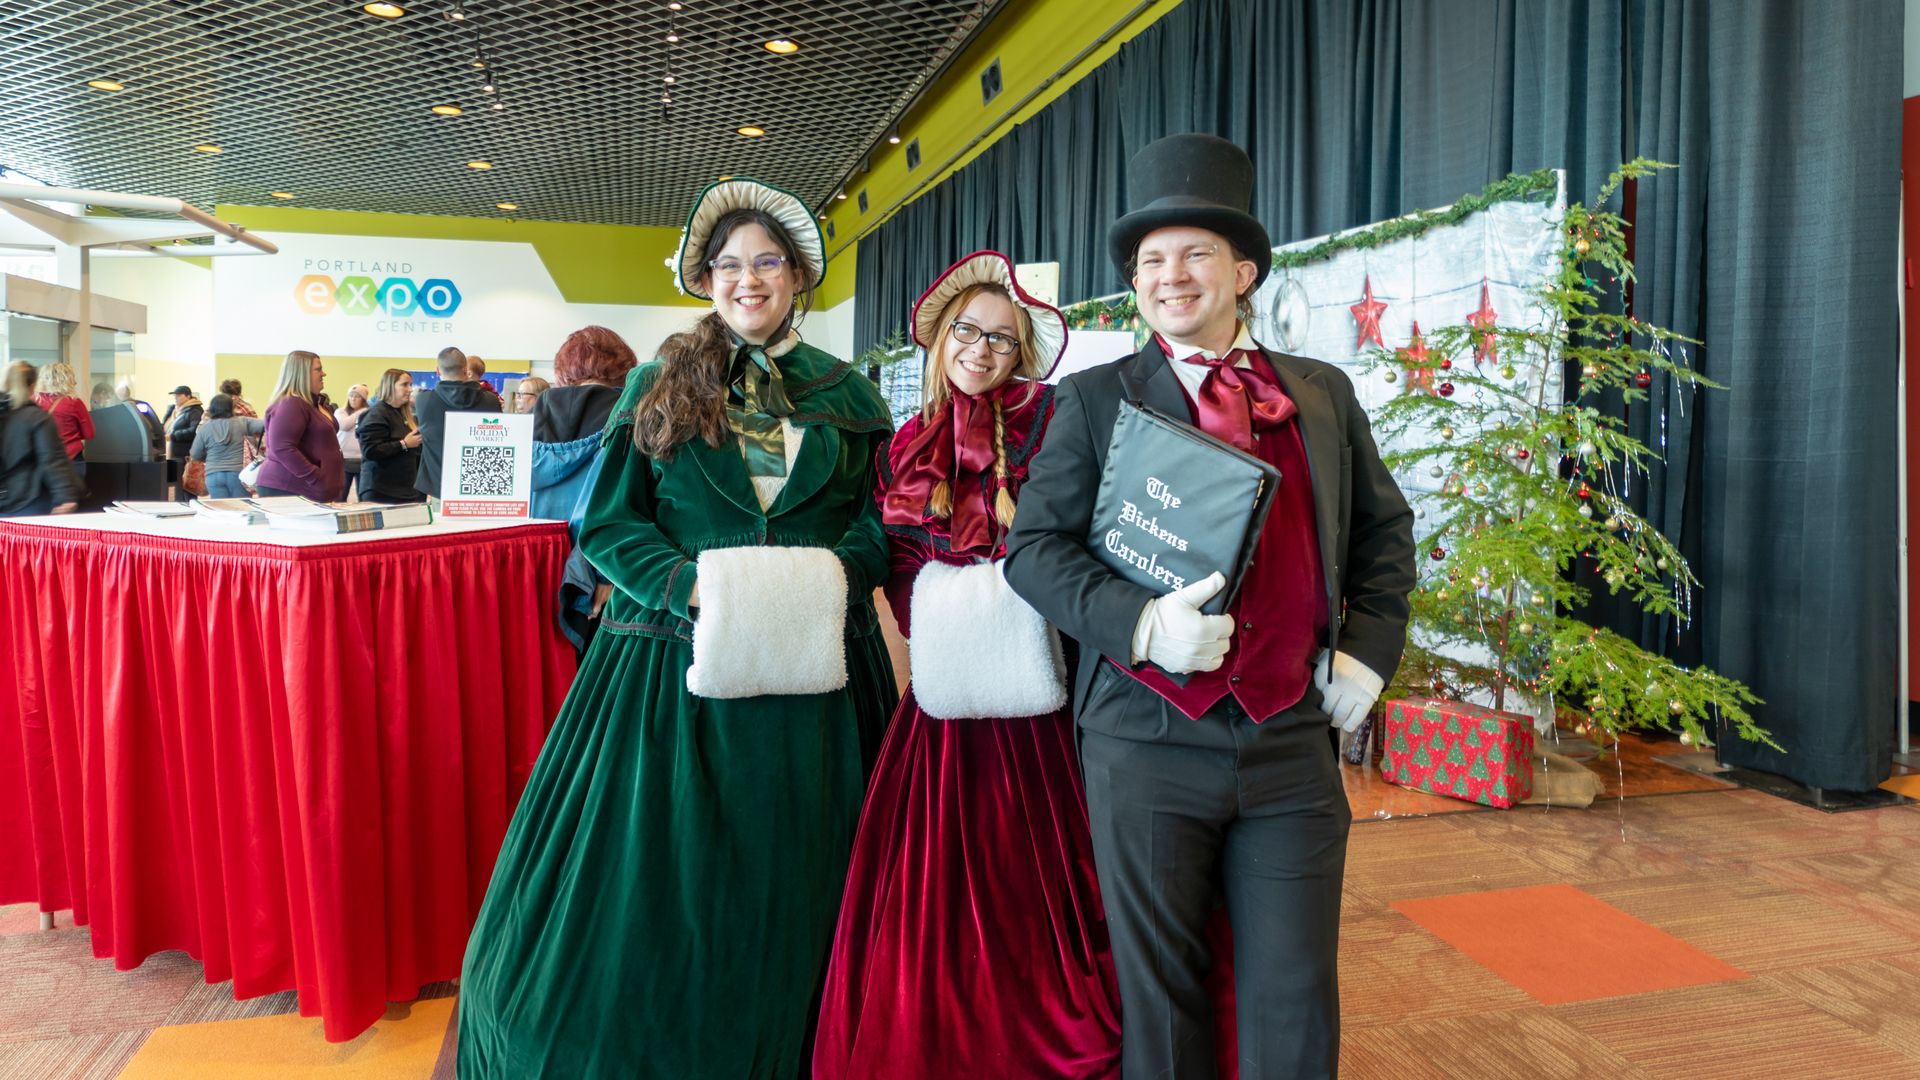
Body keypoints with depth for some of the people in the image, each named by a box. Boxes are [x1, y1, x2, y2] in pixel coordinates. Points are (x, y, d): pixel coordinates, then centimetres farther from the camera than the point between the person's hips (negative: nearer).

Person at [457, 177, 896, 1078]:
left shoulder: (846, 398, 9)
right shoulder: (661, 386, 5)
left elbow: (877, 524, 9)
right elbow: (606, 524, 2)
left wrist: (835, 568, -12)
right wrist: (690, 584, -15)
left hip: (803, 669, 1)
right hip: (674, 662, -1)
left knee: (778, 899, 11)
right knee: (647, 884, 5)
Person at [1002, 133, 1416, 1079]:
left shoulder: (1323, 393, 11)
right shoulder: (1096, 399, 2)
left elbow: (1385, 530, 19)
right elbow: (1033, 546, -4)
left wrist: (1368, 650, 5)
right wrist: (1141, 623, -19)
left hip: (1293, 744, 2)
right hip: (1148, 745, -2)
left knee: (1296, 997, 11)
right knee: (1160, 992, 13)